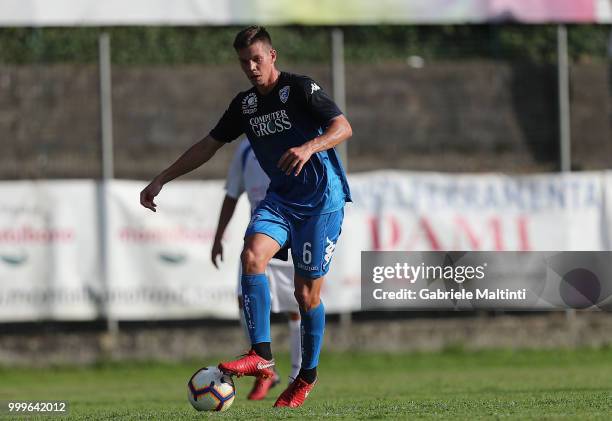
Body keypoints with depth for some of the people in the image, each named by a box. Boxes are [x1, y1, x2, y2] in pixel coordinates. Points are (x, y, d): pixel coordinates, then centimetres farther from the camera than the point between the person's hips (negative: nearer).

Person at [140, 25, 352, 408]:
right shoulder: (245, 104, 9)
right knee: (252, 255, -23)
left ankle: (308, 375, 18)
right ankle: (262, 356, -27)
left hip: (321, 200, -5)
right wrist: (161, 180, 15)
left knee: (307, 292, -3)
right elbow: (209, 145, 17)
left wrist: (310, 147, -41)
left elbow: (343, 127, -22)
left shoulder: (300, 89, -11)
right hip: (280, 198, 5)